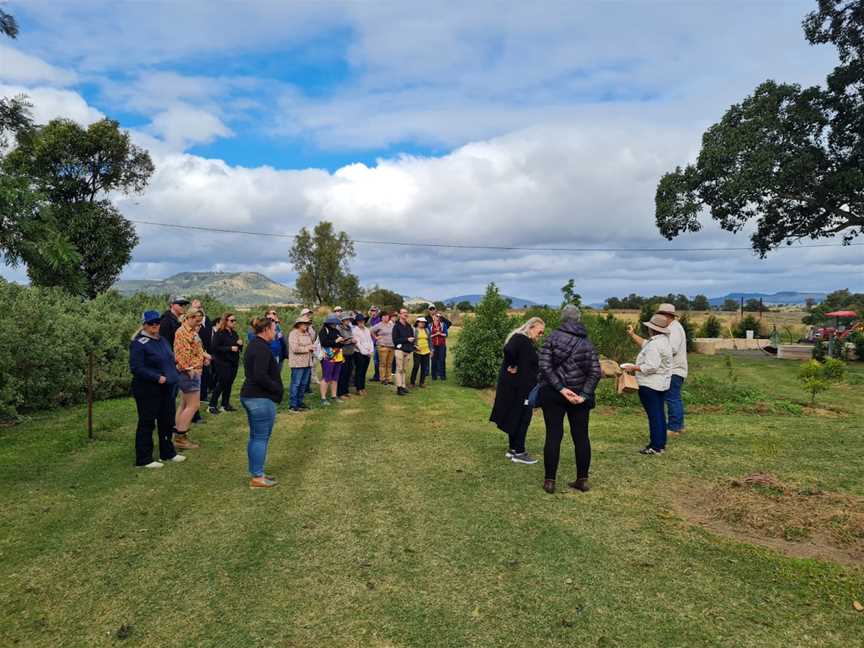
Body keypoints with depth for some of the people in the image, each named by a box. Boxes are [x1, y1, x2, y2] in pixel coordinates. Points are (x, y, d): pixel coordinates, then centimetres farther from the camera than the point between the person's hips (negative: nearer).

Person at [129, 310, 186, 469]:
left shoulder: (162, 340, 11)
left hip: (167, 389, 8)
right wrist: (157, 377, -25)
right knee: (147, 423, 1)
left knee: (167, 421, 17)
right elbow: (136, 368, -21)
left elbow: (170, 360, 22)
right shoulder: (139, 343, -14)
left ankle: (167, 453, 31)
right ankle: (143, 459, 12)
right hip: (148, 390, -8)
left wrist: (174, 376, 8)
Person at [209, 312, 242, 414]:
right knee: (221, 383, -7)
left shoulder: (234, 333, 14)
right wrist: (230, 348, -20)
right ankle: (212, 405, 1)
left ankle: (226, 404, 18)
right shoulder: (219, 333, -8)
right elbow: (215, 347, -17)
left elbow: (239, 348, 21)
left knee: (229, 384, 9)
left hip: (233, 362, 7)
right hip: (222, 363, -7)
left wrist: (240, 344, -2)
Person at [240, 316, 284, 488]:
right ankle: (257, 477, 5)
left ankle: (255, 473, 26)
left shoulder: (253, 345, 13)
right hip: (261, 399, -11)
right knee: (261, 438, -2)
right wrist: (278, 389, -13)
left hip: (249, 395, 11)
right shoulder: (262, 348, -19)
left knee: (255, 437, 16)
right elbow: (261, 376, -27)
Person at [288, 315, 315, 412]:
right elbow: (295, 348, -19)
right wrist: (307, 348, -13)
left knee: (304, 384, 13)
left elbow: (312, 344, 28)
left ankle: (300, 402, 23)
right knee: (296, 384, -4)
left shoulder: (308, 334, 14)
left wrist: (312, 347, 5)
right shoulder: (293, 334, -10)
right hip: (298, 363, -8)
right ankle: (293, 405, 1)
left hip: (307, 362, 8)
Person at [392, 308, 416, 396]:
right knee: (399, 369, -6)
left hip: (408, 351, 6)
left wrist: (412, 345, 5)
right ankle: (399, 388, -5)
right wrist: (407, 339, -13)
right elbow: (395, 340, -10)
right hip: (400, 350, -6)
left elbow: (412, 337, 23)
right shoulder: (397, 326, -4)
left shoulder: (409, 326, 15)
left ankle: (403, 386, 13)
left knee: (404, 369, 8)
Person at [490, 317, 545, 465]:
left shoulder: (528, 342, 15)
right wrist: (512, 366, -22)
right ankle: (518, 452, 6)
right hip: (517, 387, -10)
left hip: (522, 387, 10)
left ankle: (513, 449, 25)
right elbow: (508, 350, -35)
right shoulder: (520, 339, -16)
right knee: (521, 418, -2)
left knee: (516, 418, 15)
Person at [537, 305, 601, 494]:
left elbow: (545, 366, -13)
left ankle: (549, 481, 6)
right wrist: (584, 395, -8)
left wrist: (561, 389, -15)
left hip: (553, 394, -2)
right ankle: (583, 480, 17)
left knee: (553, 436, 1)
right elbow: (595, 372, -3)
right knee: (581, 436, 11)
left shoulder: (553, 337, -3)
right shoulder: (587, 343, 6)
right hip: (579, 395, 3)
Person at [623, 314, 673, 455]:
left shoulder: (654, 345, -21)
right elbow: (645, 344, 26)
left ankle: (656, 447, 0)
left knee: (653, 415, -5)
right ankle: (661, 443, 23)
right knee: (660, 413, 15)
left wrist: (633, 368, -16)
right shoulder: (664, 340, 11)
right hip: (662, 384, 10)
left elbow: (651, 367, -26)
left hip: (650, 385, -10)